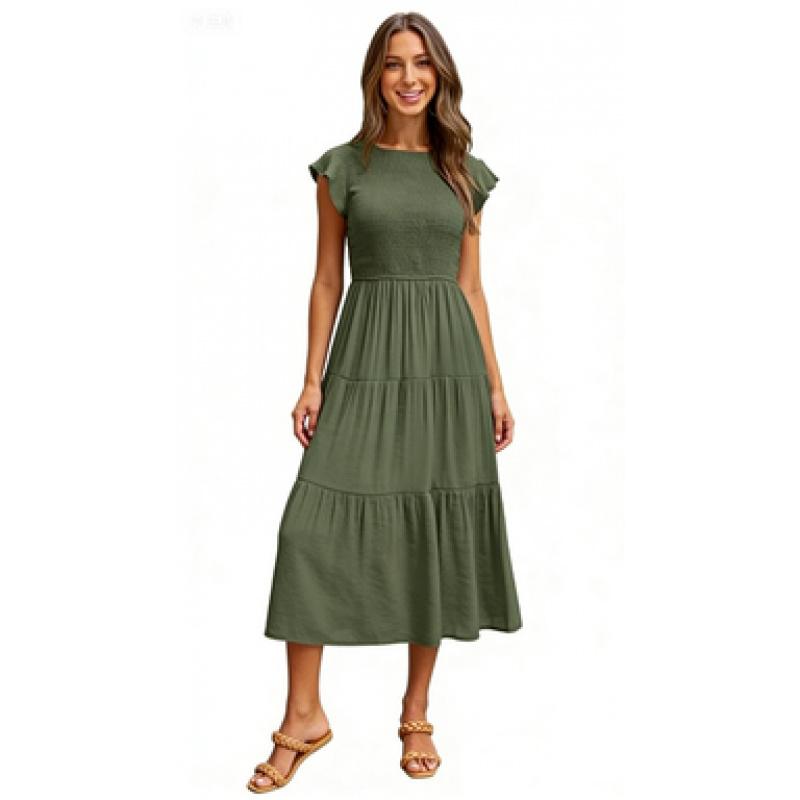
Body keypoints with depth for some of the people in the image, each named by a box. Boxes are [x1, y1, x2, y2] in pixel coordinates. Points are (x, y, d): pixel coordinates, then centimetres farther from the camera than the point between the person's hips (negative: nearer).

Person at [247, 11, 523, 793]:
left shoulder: (465, 173, 9)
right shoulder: (342, 166, 5)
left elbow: (471, 286, 10)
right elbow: (327, 280, 4)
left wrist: (496, 386, 5)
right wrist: (312, 379, -4)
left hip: (447, 363, 2)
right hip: (365, 361, -1)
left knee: (436, 536, 4)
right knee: (318, 525, -9)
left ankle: (416, 714, 20)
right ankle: (304, 715, 6)